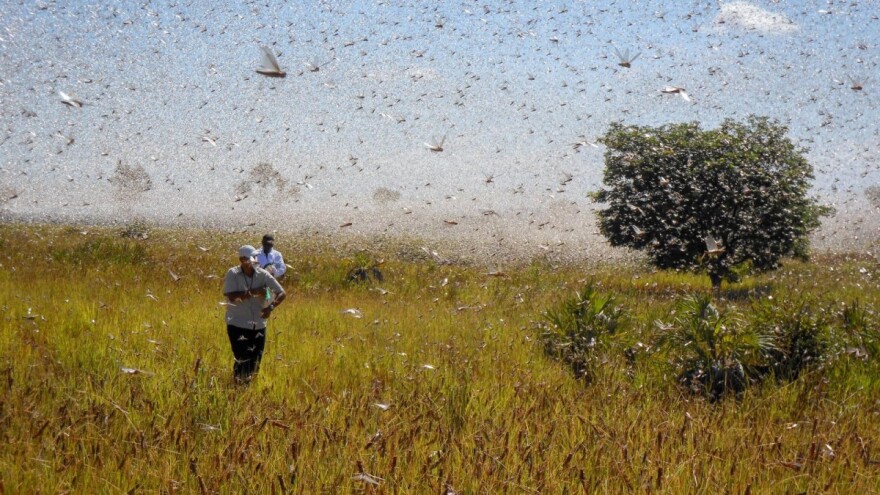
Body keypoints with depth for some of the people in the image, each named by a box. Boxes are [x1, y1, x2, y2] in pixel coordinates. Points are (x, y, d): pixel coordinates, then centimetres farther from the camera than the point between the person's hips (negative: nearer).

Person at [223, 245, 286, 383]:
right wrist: (253, 292, -23)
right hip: (238, 325, -3)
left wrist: (271, 307, -20)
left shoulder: (263, 275, -2)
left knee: (256, 361, 10)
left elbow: (282, 293, -2)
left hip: (258, 325, 3)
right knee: (243, 360, -10)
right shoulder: (232, 274, -8)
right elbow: (231, 296, -21)